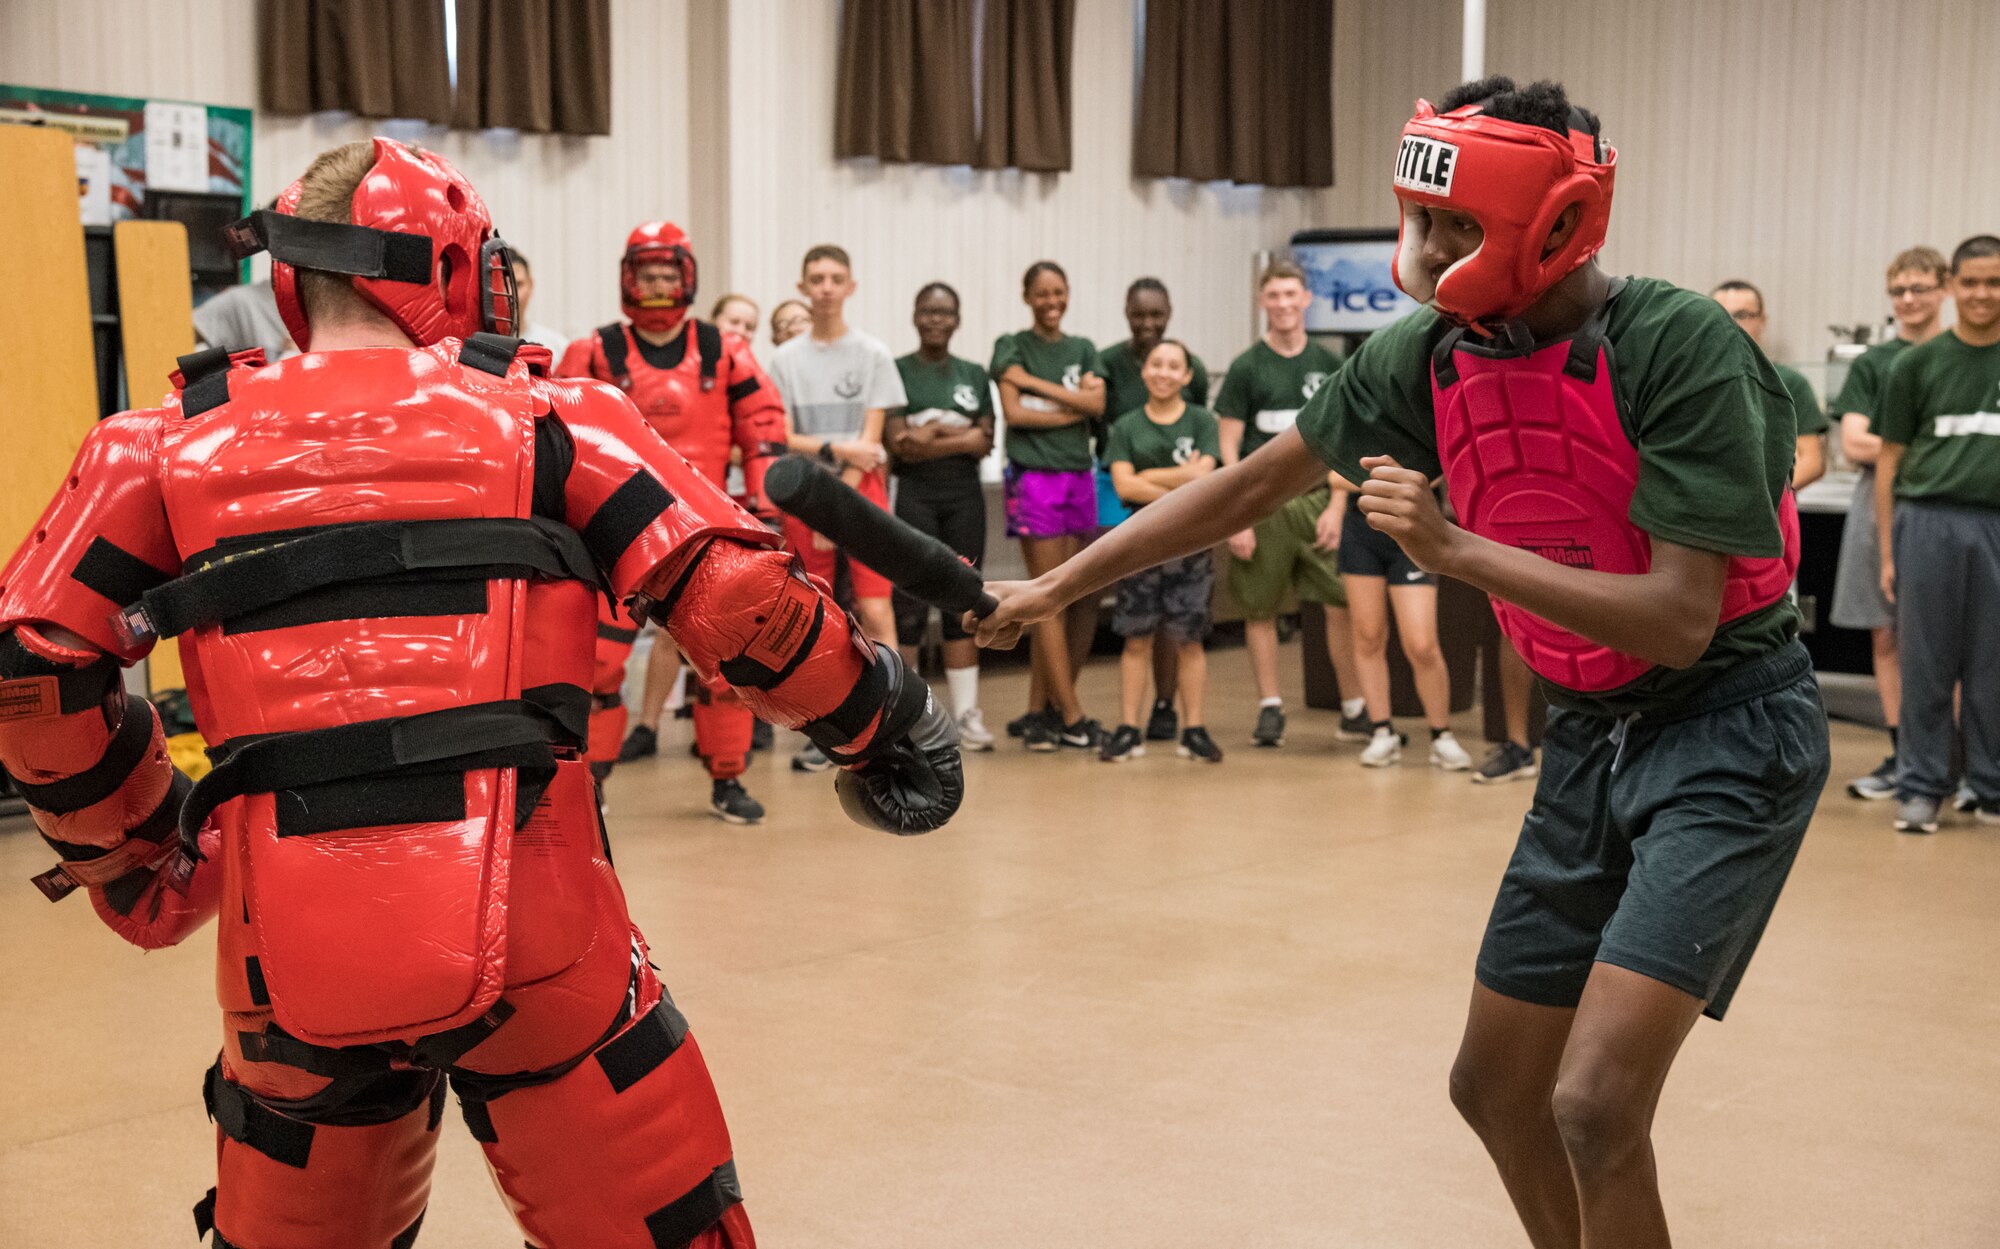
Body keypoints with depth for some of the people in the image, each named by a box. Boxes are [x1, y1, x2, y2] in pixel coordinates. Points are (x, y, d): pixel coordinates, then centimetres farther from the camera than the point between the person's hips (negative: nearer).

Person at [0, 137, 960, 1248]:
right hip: (534, 939, -2)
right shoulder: (544, 415, 4)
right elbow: (736, 601, -4)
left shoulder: (174, 442, 10)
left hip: (288, 957, 3)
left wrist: (123, 843, 21)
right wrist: (880, 720, 10)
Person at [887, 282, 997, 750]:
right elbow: (897, 443, -8)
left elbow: (985, 443, 3)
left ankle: (967, 712, 8)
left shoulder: (975, 376, 13)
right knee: (909, 605, -6)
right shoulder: (896, 372, 2)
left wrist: (932, 431, -10)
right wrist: (959, 433, -9)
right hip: (914, 496, -4)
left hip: (965, 496, 4)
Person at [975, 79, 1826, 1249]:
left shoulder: (1682, 348, -22)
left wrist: (1456, 550, -27)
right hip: (1591, 734, 7)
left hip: (1728, 731, -7)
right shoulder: (1428, 355, -3)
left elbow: (1681, 619, -24)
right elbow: (1254, 483, 7)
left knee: (1595, 1104, -18)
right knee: (1496, 1087, 13)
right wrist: (1053, 587, 8)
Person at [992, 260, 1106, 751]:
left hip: (1080, 477, 5)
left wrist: (1036, 384, -7)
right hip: (1034, 477, -5)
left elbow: (1097, 404, -1)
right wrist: (1074, 406, -5)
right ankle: (1072, 717, -3)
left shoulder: (1083, 349, 15)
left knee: (1081, 600, 3)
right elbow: (1014, 412, -9)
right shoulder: (1011, 346, 3)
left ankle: (1039, 709, 12)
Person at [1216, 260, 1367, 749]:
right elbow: (1228, 447, 0)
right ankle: (1270, 708, 14)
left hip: (1317, 498, 1)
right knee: (1260, 611, 3)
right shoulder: (1246, 368, 2)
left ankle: (1354, 707, 7)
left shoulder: (1329, 365, 9)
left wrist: (1337, 506, -1)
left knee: (1342, 604, -4)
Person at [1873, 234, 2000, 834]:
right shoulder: (1918, 364, 7)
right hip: (1928, 521, 0)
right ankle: (1920, 789, 11)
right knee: (1925, 665, 3)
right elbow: (1888, 460, 7)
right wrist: (1886, 552, 2)